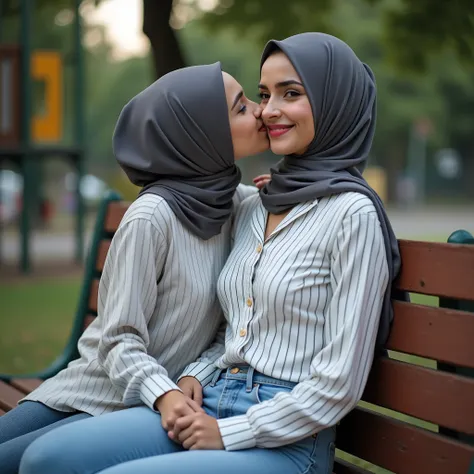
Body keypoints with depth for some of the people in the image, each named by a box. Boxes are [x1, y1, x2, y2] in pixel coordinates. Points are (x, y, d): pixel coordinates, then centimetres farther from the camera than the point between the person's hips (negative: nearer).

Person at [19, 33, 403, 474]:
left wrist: (229, 433, -11)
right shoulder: (251, 209, 13)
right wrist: (195, 376, 4)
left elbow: (339, 383, -13)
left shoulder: (352, 213, -10)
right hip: (211, 404, 7)